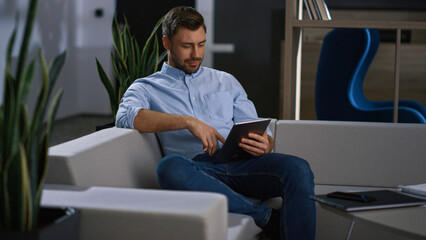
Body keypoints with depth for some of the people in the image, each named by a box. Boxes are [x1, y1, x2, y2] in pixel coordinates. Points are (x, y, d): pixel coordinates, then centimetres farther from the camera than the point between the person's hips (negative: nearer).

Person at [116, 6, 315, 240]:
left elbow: (259, 133, 20)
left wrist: (264, 144, -8)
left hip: (239, 162, 3)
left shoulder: (226, 82, 28)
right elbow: (126, 116, -7)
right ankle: (267, 217, -29)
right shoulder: (147, 88, 17)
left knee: (298, 168, -28)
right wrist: (188, 121, -17)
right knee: (169, 166, -39)